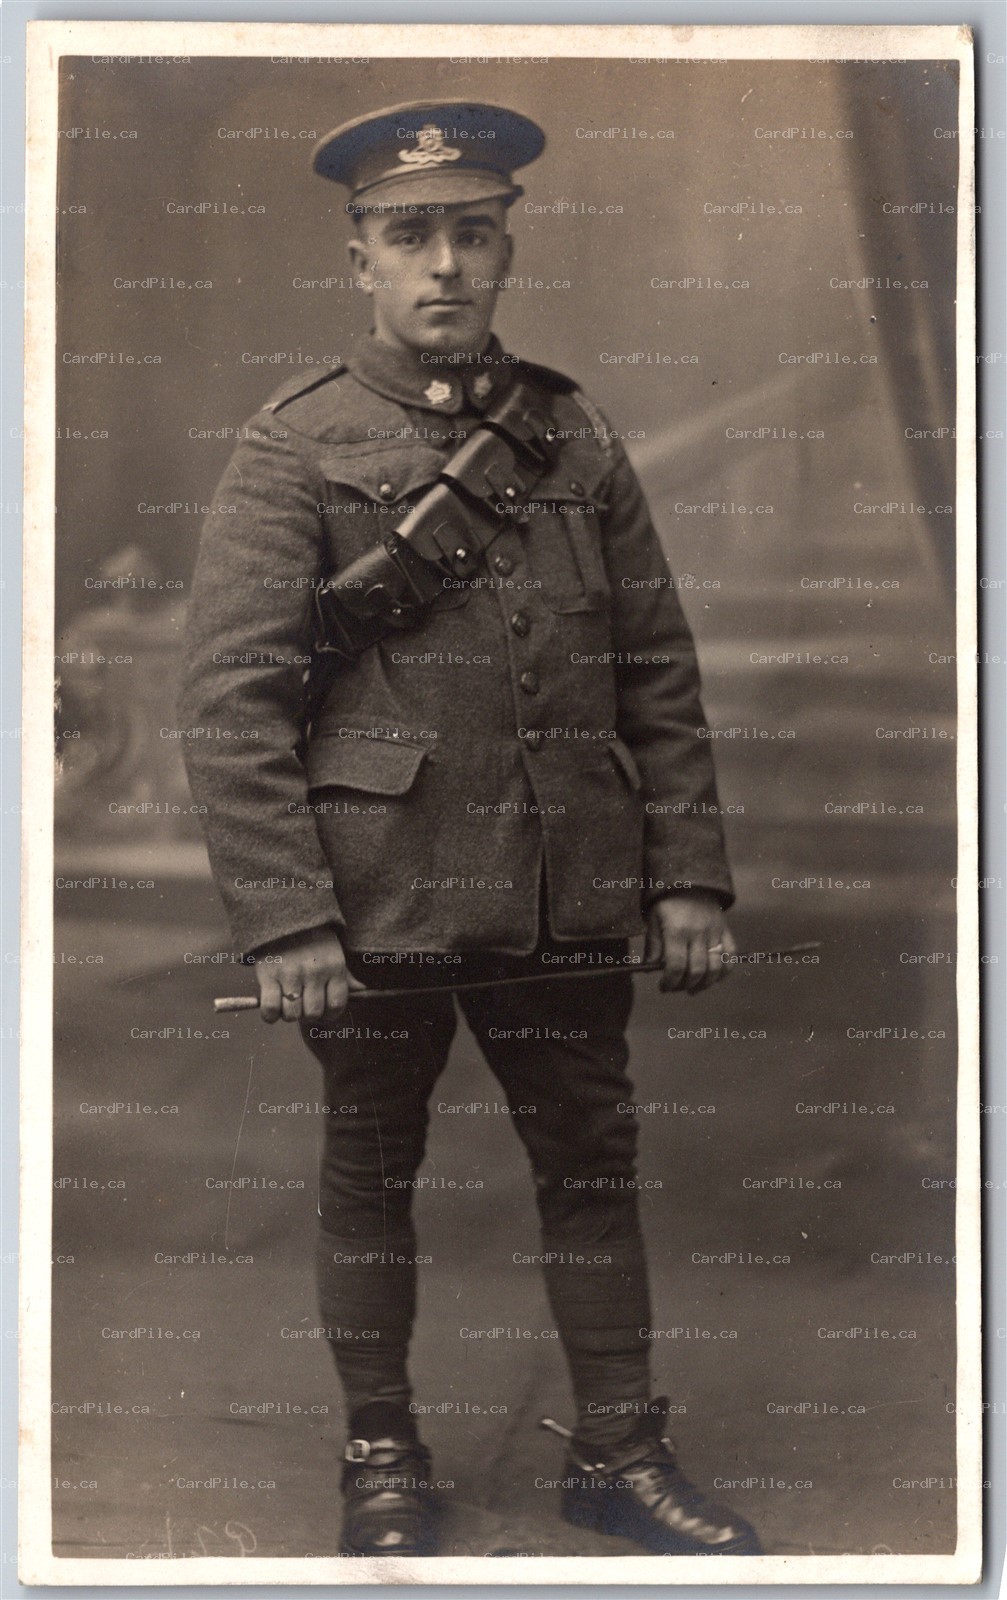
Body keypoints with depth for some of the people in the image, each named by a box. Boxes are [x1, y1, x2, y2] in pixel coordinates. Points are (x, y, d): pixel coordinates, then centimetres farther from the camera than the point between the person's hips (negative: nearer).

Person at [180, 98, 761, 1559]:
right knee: (371, 1177, 9)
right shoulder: (297, 449, -3)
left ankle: (619, 1453, 25)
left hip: (568, 899, 4)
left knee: (593, 1163, 10)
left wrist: (688, 874, 4)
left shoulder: (575, 437, 8)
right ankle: (383, 1464, 24)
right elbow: (231, 700, -9)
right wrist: (282, 919, -15)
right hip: (378, 903, -3)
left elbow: (660, 676, 10)